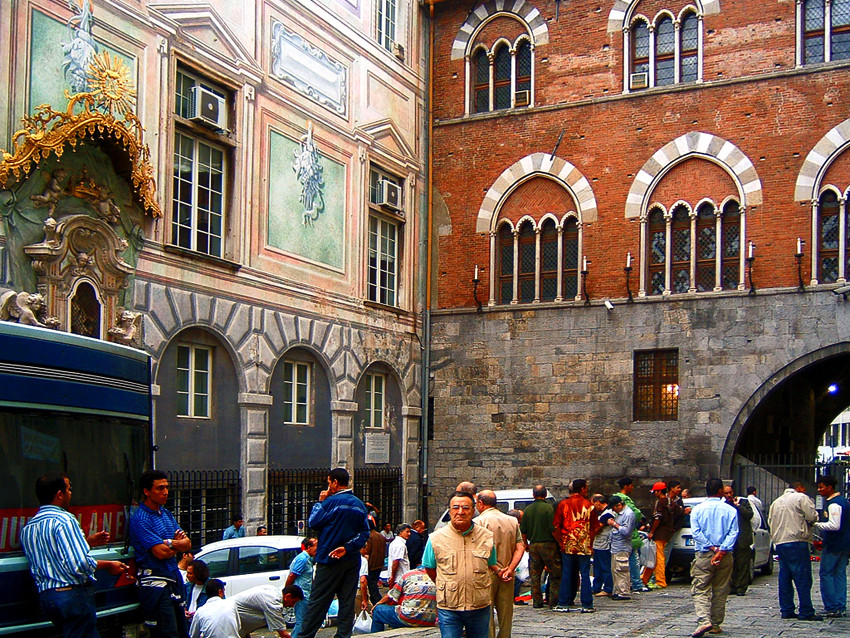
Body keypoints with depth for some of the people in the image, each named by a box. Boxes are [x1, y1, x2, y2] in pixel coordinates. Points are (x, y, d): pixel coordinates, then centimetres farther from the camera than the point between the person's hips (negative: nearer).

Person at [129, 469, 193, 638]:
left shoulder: (166, 514, 15)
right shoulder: (140, 519, -11)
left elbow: (187, 544, 9)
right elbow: (161, 552, -19)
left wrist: (170, 543, -11)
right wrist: (178, 544, 0)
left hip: (174, 579, 8)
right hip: (156, 584, -8)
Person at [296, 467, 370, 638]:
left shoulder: (331, 502, -11)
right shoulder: (359, 504, 10)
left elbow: (313, 522, -5)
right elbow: (364, 533, 6)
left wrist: (320, 503, 4)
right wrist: (348, 547, -4)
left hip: (330, 560, -5)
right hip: (352, 560, 6)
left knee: (317, 601, -1)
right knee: (347, 602, 7)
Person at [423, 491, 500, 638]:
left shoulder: (487, 536, 5)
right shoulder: (436, 538, -1)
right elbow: (429, 568, 9)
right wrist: (445, 587, 9)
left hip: (480, 607, 2)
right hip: (448, 608, -2)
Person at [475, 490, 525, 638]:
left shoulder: (480, 521, -8)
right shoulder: (512, 521, 10)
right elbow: (520, 548, 2)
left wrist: (496, 570, -11)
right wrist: (509, 570, -5)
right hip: (507, 577, 5)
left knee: (486, 613, 1)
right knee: (505, 613, 13)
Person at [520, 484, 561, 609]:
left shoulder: (528, 509, 5)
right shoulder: (548, 508, -10)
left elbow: (523, 530, 8)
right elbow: (553, 529, -15)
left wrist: (526, 544, 21)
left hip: (533, 545, 5)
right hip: (548, 544, -4)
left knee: (535, 575, 10)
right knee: (555, 574, 5)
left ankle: (537, 601, 11)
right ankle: (553, 600, 2)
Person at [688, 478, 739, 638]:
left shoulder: (697, 510, 1)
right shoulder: (730, 510, 1)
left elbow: (696, 532, -8)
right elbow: (733, 533, -8)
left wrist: (712, 548, -9)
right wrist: (721, 551, -14)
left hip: (703, 555, -1)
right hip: (725, 556, 2)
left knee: (700, 590, -4)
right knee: (720, 591, 12)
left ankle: (704, 621, -23)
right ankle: (716, 624, 18)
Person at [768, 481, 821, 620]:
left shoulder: (776, 502, 21)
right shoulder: (801, 498, -2)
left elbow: (770, 521, 22)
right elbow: (812, 517, -9)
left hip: (779, 543, 7)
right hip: (797, 541, -7)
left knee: (784, 577, 9)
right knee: (803, 578, -5)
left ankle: (786, 610, 11)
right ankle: (806, 611, -6)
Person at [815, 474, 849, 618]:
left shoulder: (834, 504, -16)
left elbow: (834, 525, -26)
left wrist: (816, 524, -19)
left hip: (834, 545, -9)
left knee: (826, 574, -4)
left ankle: (832, 607, -7)